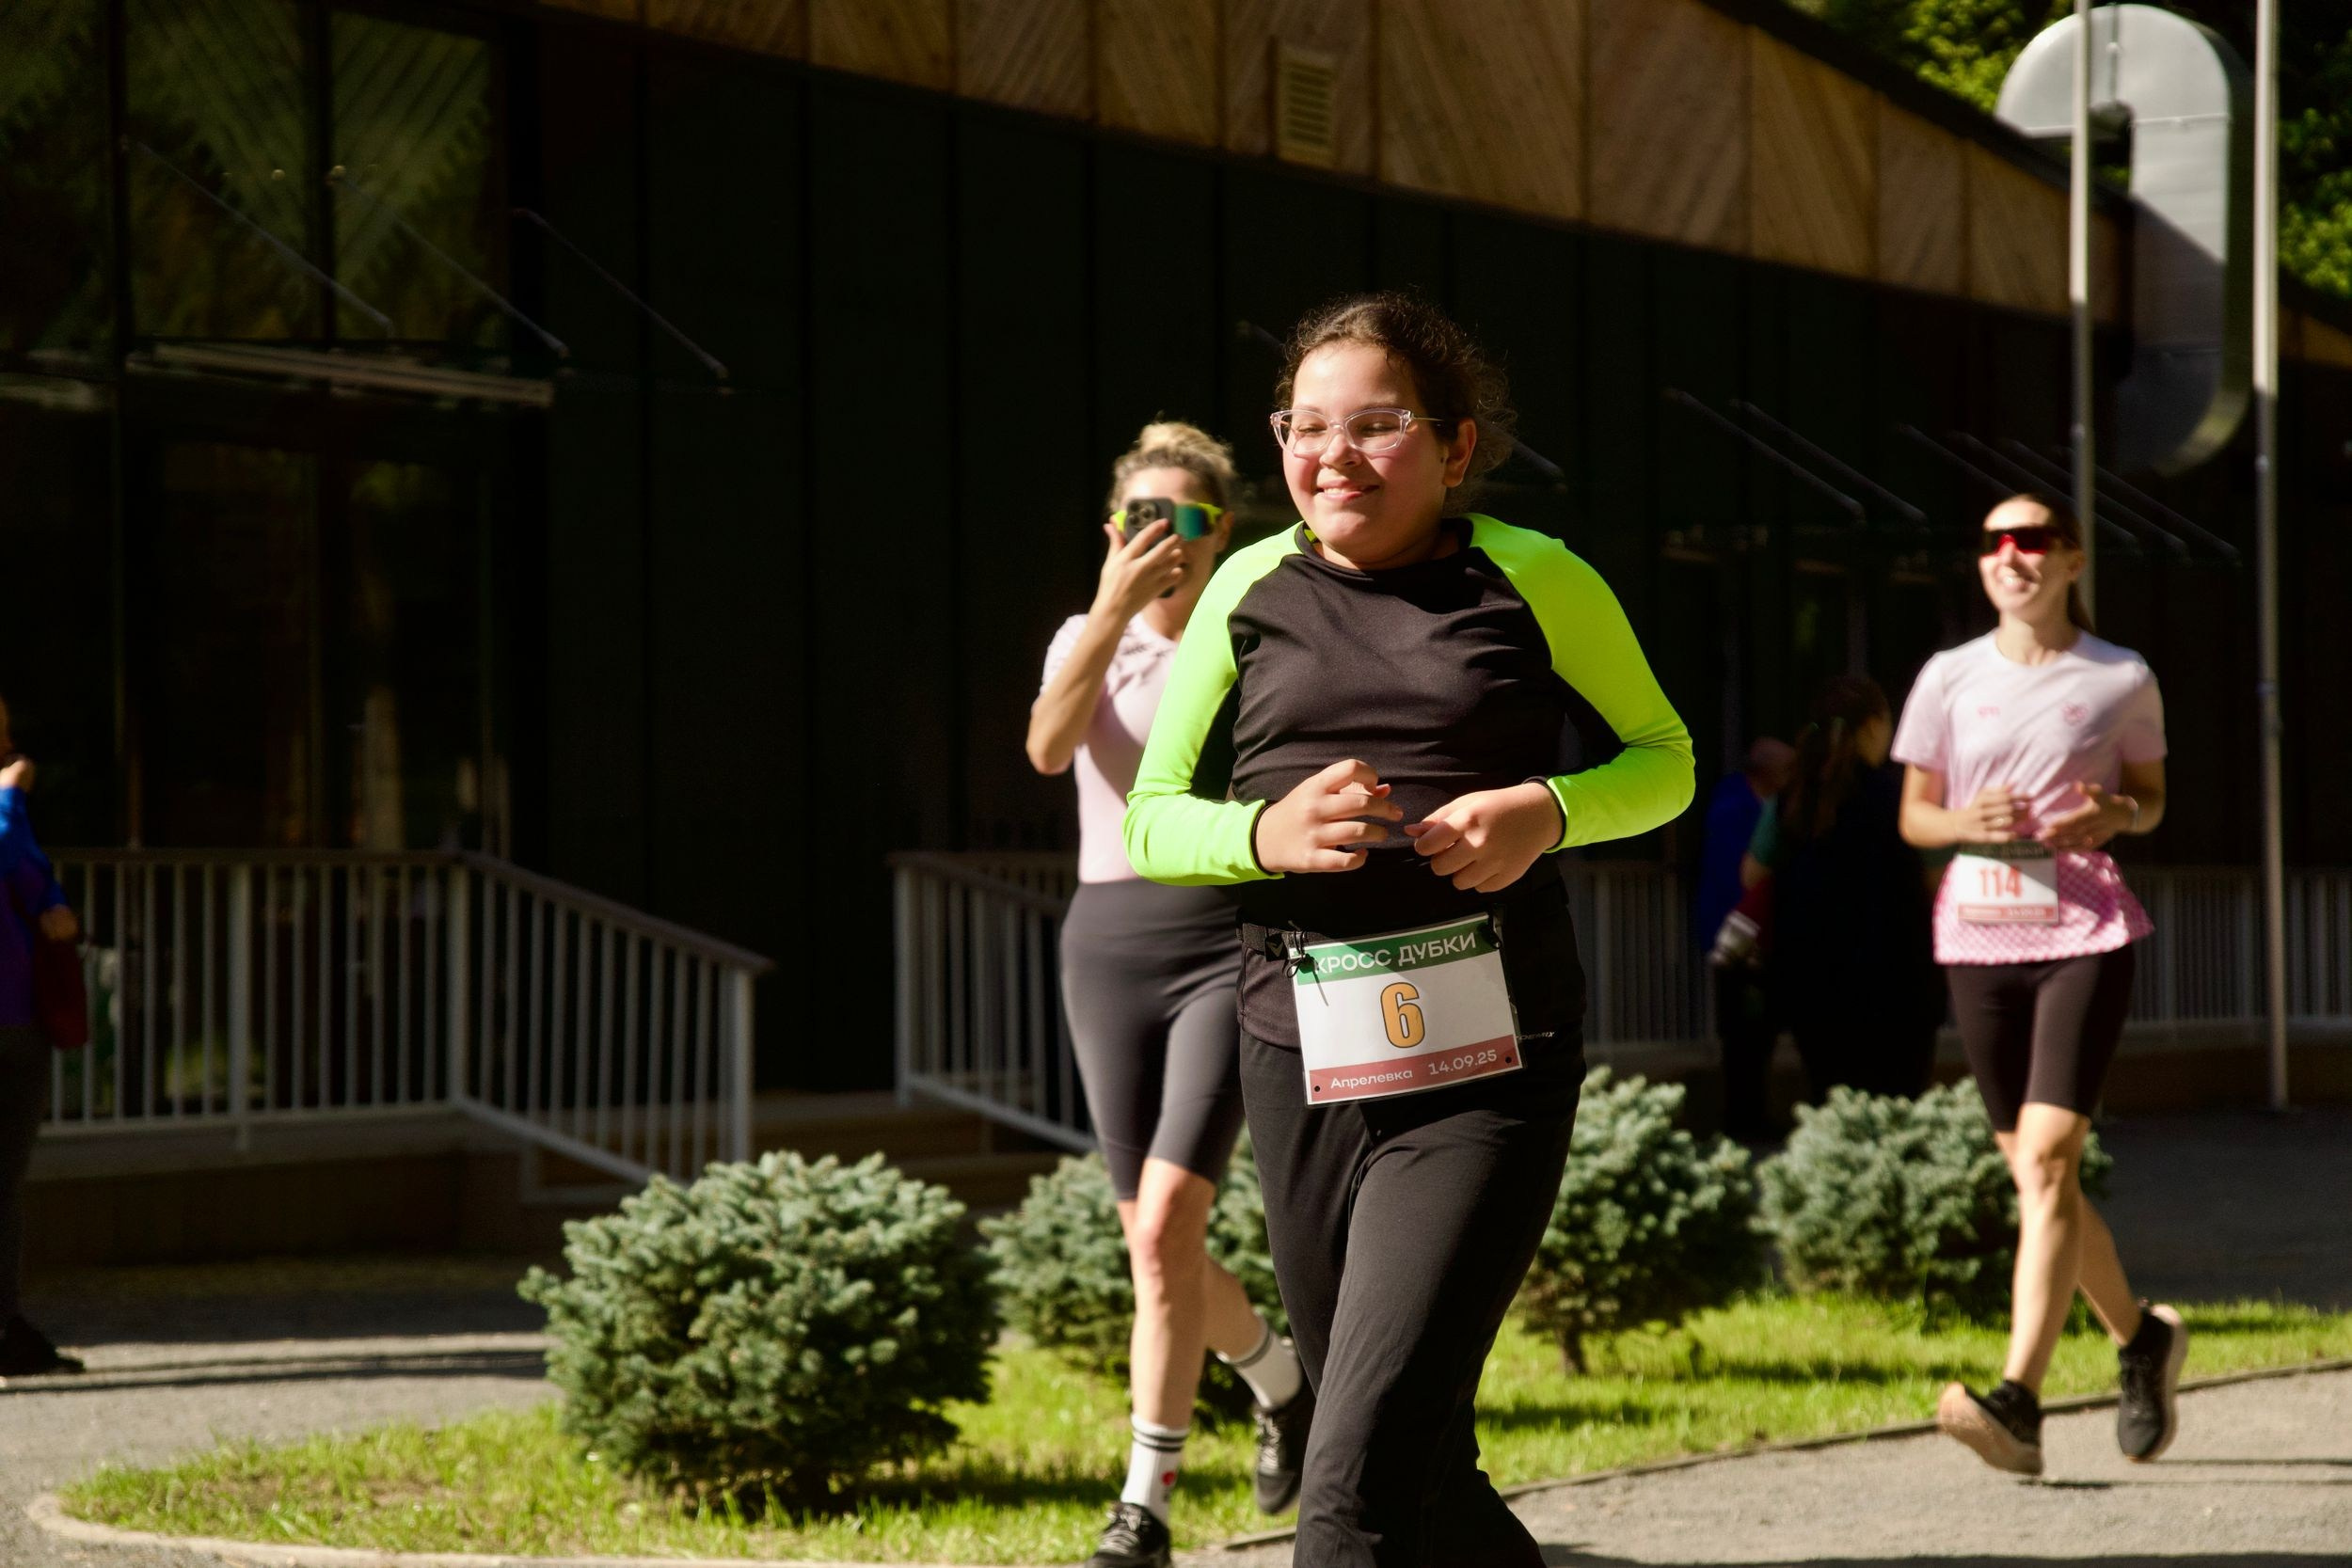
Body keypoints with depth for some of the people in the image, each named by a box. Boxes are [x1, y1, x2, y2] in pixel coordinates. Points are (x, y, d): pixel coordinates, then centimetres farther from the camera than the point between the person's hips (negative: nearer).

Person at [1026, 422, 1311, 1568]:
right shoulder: (1087, 639, 8)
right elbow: (1049, 748, -14)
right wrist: (1115, 607, -23)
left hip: (1231, 943, -4)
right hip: (1108, 944, 4)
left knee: (1165, 1227, -18)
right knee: (1154, 1244, 9)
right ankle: (1281, 1378, 39)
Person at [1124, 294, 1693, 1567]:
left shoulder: (1531, 578, 3)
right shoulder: (1253, 590, 10)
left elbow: (1664, 757, 14)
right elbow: (1150, 820, 13)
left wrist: (1547, 813, -8)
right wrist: (1265, 833, -10)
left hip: (1486, 1068, -4)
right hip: (1302, 1065, 4)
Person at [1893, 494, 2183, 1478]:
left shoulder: (2121, 681, 2)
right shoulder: (1950, 680, 7)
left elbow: (2151, 798, 14)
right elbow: (1913, 815, 12)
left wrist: (2117, 815, -9)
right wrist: (1966, 822, -10)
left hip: (2084, 932, -4)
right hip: (1979, 937, 4)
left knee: (2046, 1157, -17)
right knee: (2031, 1171, 8)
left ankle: (2018, 1400, -25)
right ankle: (2140, 1338, 33)